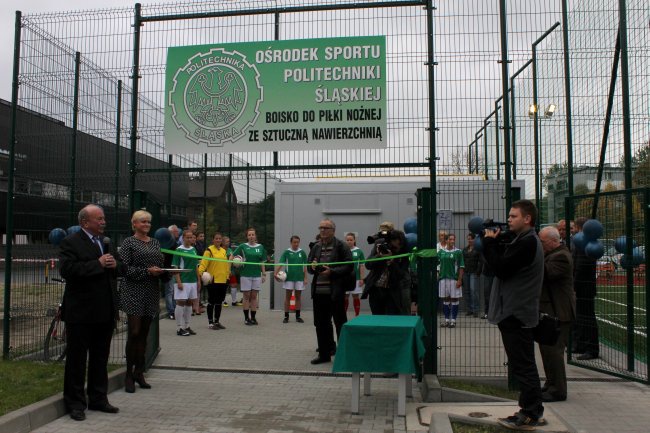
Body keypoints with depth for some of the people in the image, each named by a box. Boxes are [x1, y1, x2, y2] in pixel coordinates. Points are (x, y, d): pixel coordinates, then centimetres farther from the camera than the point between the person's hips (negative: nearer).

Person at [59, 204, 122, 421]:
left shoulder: (106, 241, 13)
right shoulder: (71, 242, -9)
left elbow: (120, 267, 16)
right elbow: (67, 269, -22)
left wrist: (115, 264, -7)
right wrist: (98, 264, -22)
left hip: (105, 311, 7)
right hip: (81, 312, -7)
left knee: (101, 358, 15)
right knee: (77, 359, 5)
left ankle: (98, 399, 27)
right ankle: (75, 403, 17)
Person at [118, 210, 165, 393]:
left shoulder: (155, 243, 15)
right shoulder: (128, 243, -2)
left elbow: (161, 265, 18)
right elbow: (125, 268, -9)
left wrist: (166, 271, -3)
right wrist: (147, 271, -17)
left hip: (151, 293, 5)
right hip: (133, 292, -5)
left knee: (144, 333, 9)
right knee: (134, 332, -7)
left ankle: (139, 372, 18)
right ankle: (129, 374, 4)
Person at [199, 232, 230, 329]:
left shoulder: (224, 251, 14)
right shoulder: (209, 250, -6)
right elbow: (203, 262, -16)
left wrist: (227, 275, 14)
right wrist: (201, 271, -32)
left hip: (223, 280, 6)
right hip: (212, 280, -6)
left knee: (219, 302, 12)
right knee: (212, 301, 1)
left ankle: (217, 321, 21)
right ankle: (210, 322, 10)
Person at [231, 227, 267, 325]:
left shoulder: (260, 247, 6)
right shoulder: (243, 246, -1)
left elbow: (262, 262, 10)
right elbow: (232, 256, 2)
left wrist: (264, 274, 7)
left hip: (257, 275, 2)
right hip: (245, 274, -2)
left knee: (254, 297, 7)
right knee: (246, 296, 3)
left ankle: (253, 317, 14)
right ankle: (246, 318, 11)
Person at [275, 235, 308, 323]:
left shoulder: (302, 252, 3)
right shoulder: (286, 252, -2)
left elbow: (305, 266, 6)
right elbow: (281, 263, -8)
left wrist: (305, 278, 1)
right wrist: (275, 273, -22)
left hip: (299, 278, 2)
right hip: (289, 278, -2)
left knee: (298, 297, 9)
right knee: (287, 297, 3)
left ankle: (298, 316, 17)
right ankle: (286, 316, 9)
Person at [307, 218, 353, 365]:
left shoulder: (341, 246, -4)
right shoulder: (316, 247, 14)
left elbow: (349, 266, -9)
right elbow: (309, 266, 19)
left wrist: (332, 271, -18)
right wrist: (312, 266, -4)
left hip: (335, 292, -6)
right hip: (318, 291, 6)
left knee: (340, 323, 3)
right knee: (320, 324, 11)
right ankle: (324, 354, 22)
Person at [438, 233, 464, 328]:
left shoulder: (458, 252, -1)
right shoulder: (441, 252, 7)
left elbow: (461, 267, -4)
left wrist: (460, 280, -9)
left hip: (454, 278, -3)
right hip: (443, 278, 3)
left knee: (454, 299, 2)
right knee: (445, 300, 9)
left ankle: (453, 320, 9)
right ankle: (446, 320, 18)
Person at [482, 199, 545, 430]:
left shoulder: (527, 243, -18)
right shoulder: (521, 240, 15)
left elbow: (501, 269, -21)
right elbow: (502, 264, 15)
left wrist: (489, 242, -9)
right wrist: (495, 240, 2)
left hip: (517, 314, -11)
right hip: (515, 311, 11)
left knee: (522, 365, -4)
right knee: (523, 365, 16)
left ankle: (529, 416, 4)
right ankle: (531, 411, 25)